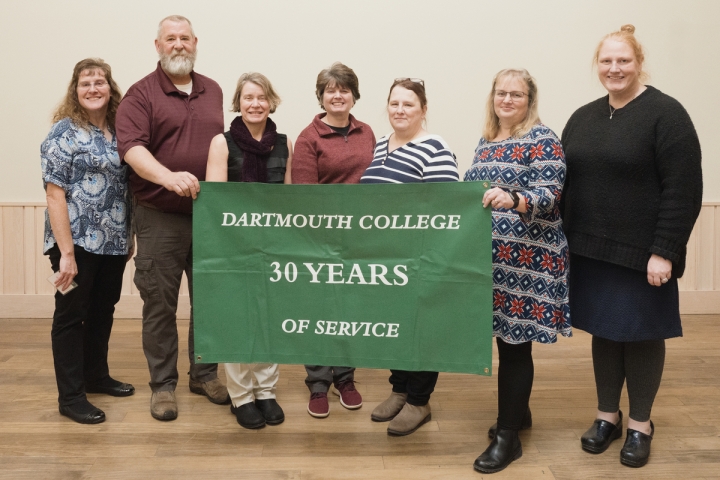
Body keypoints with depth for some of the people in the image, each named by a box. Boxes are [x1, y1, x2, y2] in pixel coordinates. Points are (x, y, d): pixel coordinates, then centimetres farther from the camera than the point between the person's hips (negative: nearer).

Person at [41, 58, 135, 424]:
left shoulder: (118, 132, 10)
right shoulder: (64, 132, -8)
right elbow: (55, 194, -14)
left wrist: (128, 237, 14)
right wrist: (66, 251, -19)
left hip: (113, 243, 7)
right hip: (78, 242, -6)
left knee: (103, 311, 17)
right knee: (71, 316, 3)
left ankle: (97, 376, 34)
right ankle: (70, 397, 11)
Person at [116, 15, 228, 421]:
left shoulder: (213, 92, 12)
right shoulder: (141, 94, -4)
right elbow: (131, 146, -18)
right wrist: (169, 177, -34)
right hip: (160, 218, -4)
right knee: (160, 304, 3)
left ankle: (204, 373, 27)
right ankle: (163, 384, 16)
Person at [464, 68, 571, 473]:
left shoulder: (542, 139, -7)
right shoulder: (487, 140, 15)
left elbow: (550, 194, -17)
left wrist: (513, 200, -33)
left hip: (525, 258, -7)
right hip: (490, 255, 7)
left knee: (514, 342, -3)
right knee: (506, 336, 14)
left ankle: (508, 436, 5)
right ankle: (518, 411, 31)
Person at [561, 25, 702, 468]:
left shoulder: (665, 113, -10)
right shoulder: (583, 118, 10)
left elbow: (683, 191, -14)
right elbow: (566, 183, 13)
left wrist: (664, 252, -18)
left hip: (641, 253, -5)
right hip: (592, 250, 5)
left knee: (641, 335, 7)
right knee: (603, 332, 14)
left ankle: (641, 424, 23)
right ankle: (608, 415, 29)